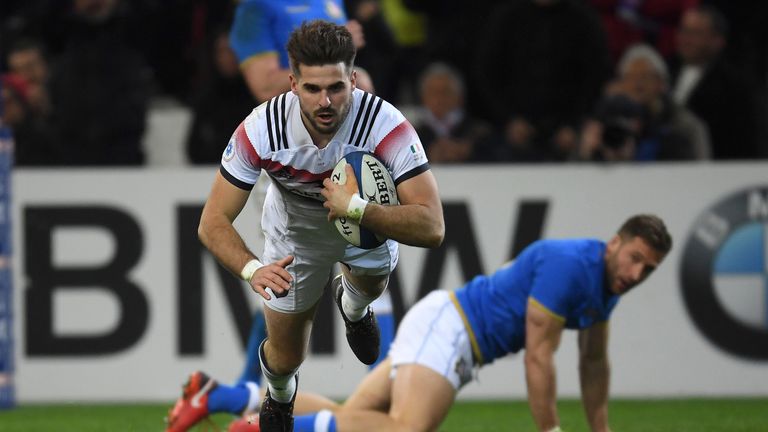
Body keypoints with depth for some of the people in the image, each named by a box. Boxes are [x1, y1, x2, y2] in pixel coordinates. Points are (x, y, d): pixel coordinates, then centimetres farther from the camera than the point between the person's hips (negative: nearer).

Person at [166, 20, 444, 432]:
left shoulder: (384, 124, -42)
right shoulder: (262, 128, -38)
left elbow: (431, 227, -45)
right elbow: (213, 221, -33)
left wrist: (355, 208, -56)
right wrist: (252, 269, -52)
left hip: (366, 213, 2)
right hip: (293, 226, -2)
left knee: (371, 279, -20)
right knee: (286, 358, 5)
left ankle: (353, 305, 21)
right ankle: (279, 397, 45)